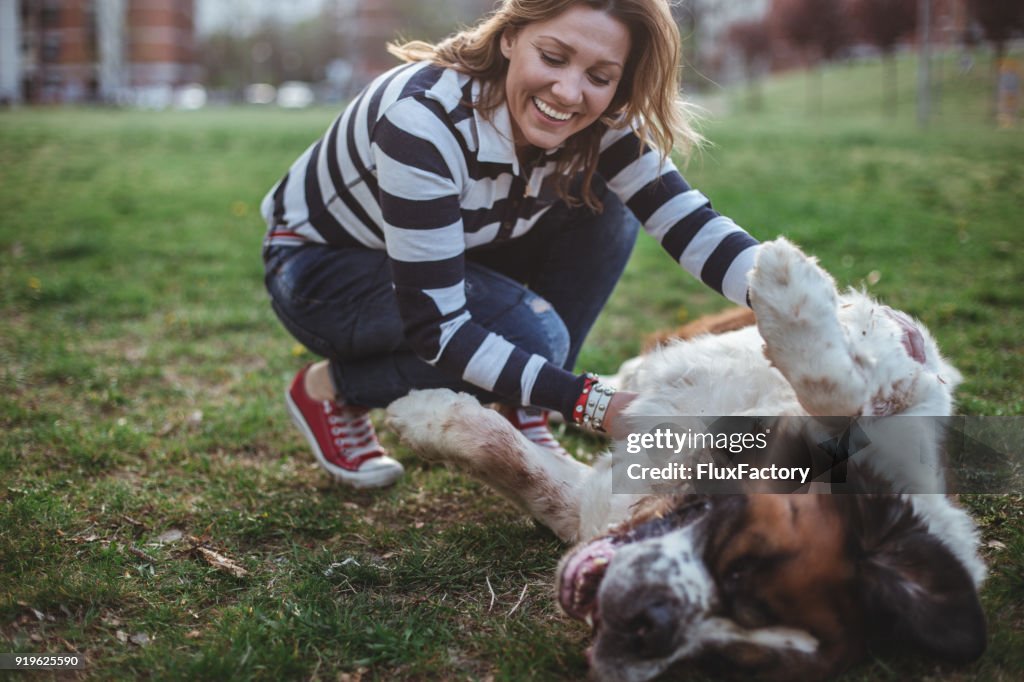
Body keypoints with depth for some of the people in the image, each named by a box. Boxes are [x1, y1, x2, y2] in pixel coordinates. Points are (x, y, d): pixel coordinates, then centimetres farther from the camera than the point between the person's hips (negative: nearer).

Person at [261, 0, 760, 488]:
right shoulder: (423, 119, -37)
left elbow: (689, 222, -20)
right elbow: (435, 329, -36)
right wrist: (595, 405, -41)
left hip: (452, 252, 6)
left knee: (603, 212, -16)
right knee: (531, 334, -29)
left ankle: (521, 418, -4)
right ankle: (331, 389, -4)